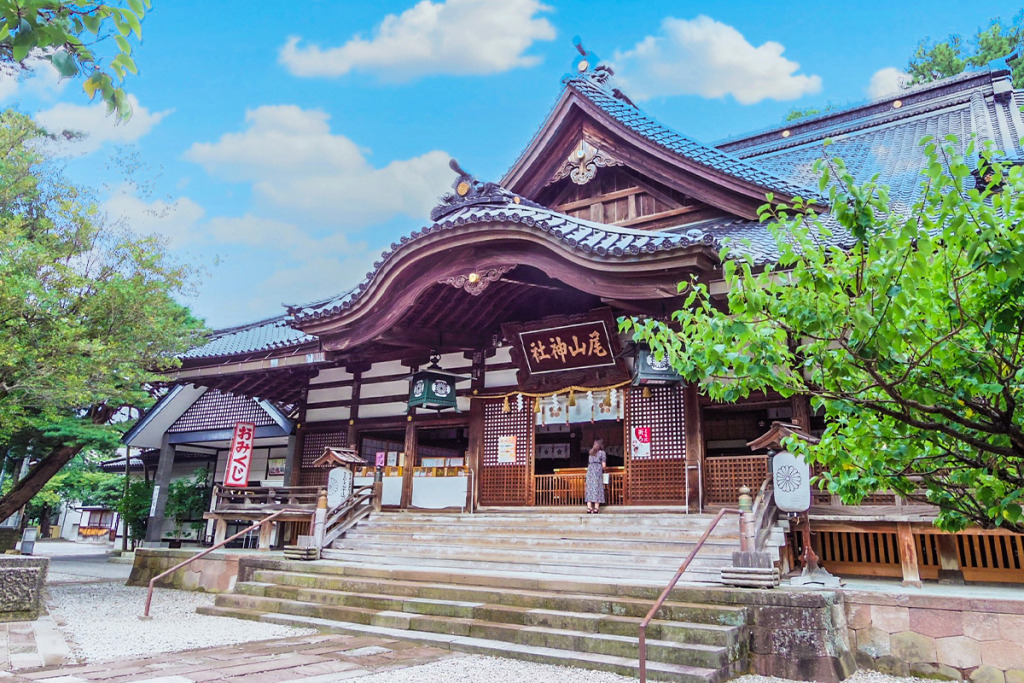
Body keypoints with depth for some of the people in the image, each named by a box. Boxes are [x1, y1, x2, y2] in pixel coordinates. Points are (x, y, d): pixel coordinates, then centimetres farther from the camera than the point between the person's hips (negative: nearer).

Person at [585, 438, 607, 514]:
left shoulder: (591, 452, 18)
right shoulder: (602, 452, 3)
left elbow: (589, 463, 15)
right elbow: (603, 465, -2)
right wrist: (605, 469, 20)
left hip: (589, 471, 4)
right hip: (598, 471, -4)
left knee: (589, 488, 2)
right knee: (597, 489, -4)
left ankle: (589, 508, -4)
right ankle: (596, 508, -9)